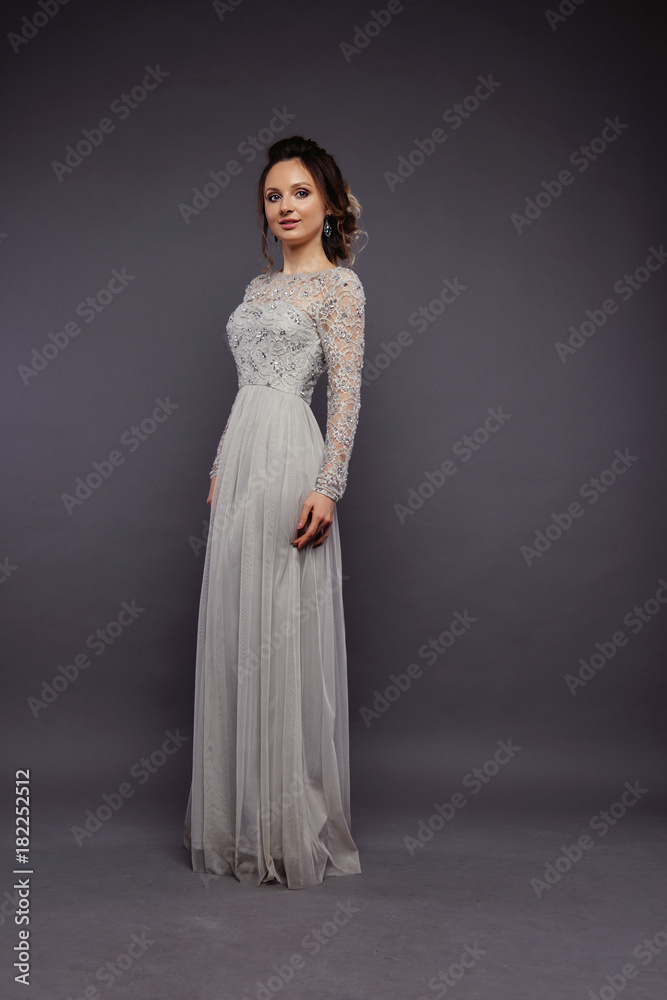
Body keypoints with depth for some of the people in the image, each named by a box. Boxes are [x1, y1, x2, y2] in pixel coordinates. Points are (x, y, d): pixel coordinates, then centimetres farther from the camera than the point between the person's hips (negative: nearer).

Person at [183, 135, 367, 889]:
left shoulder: (340, 284, -1)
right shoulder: (260, 285, 20)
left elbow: (347, 392, -9)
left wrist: (328, 486, -18)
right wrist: (220, 467, 17)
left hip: (289, 459, -7)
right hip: (241, 457, 7)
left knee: (284, 631, -5)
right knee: (237, 628, 8)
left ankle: (292, 823, 9)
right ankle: (243, 817, 21)